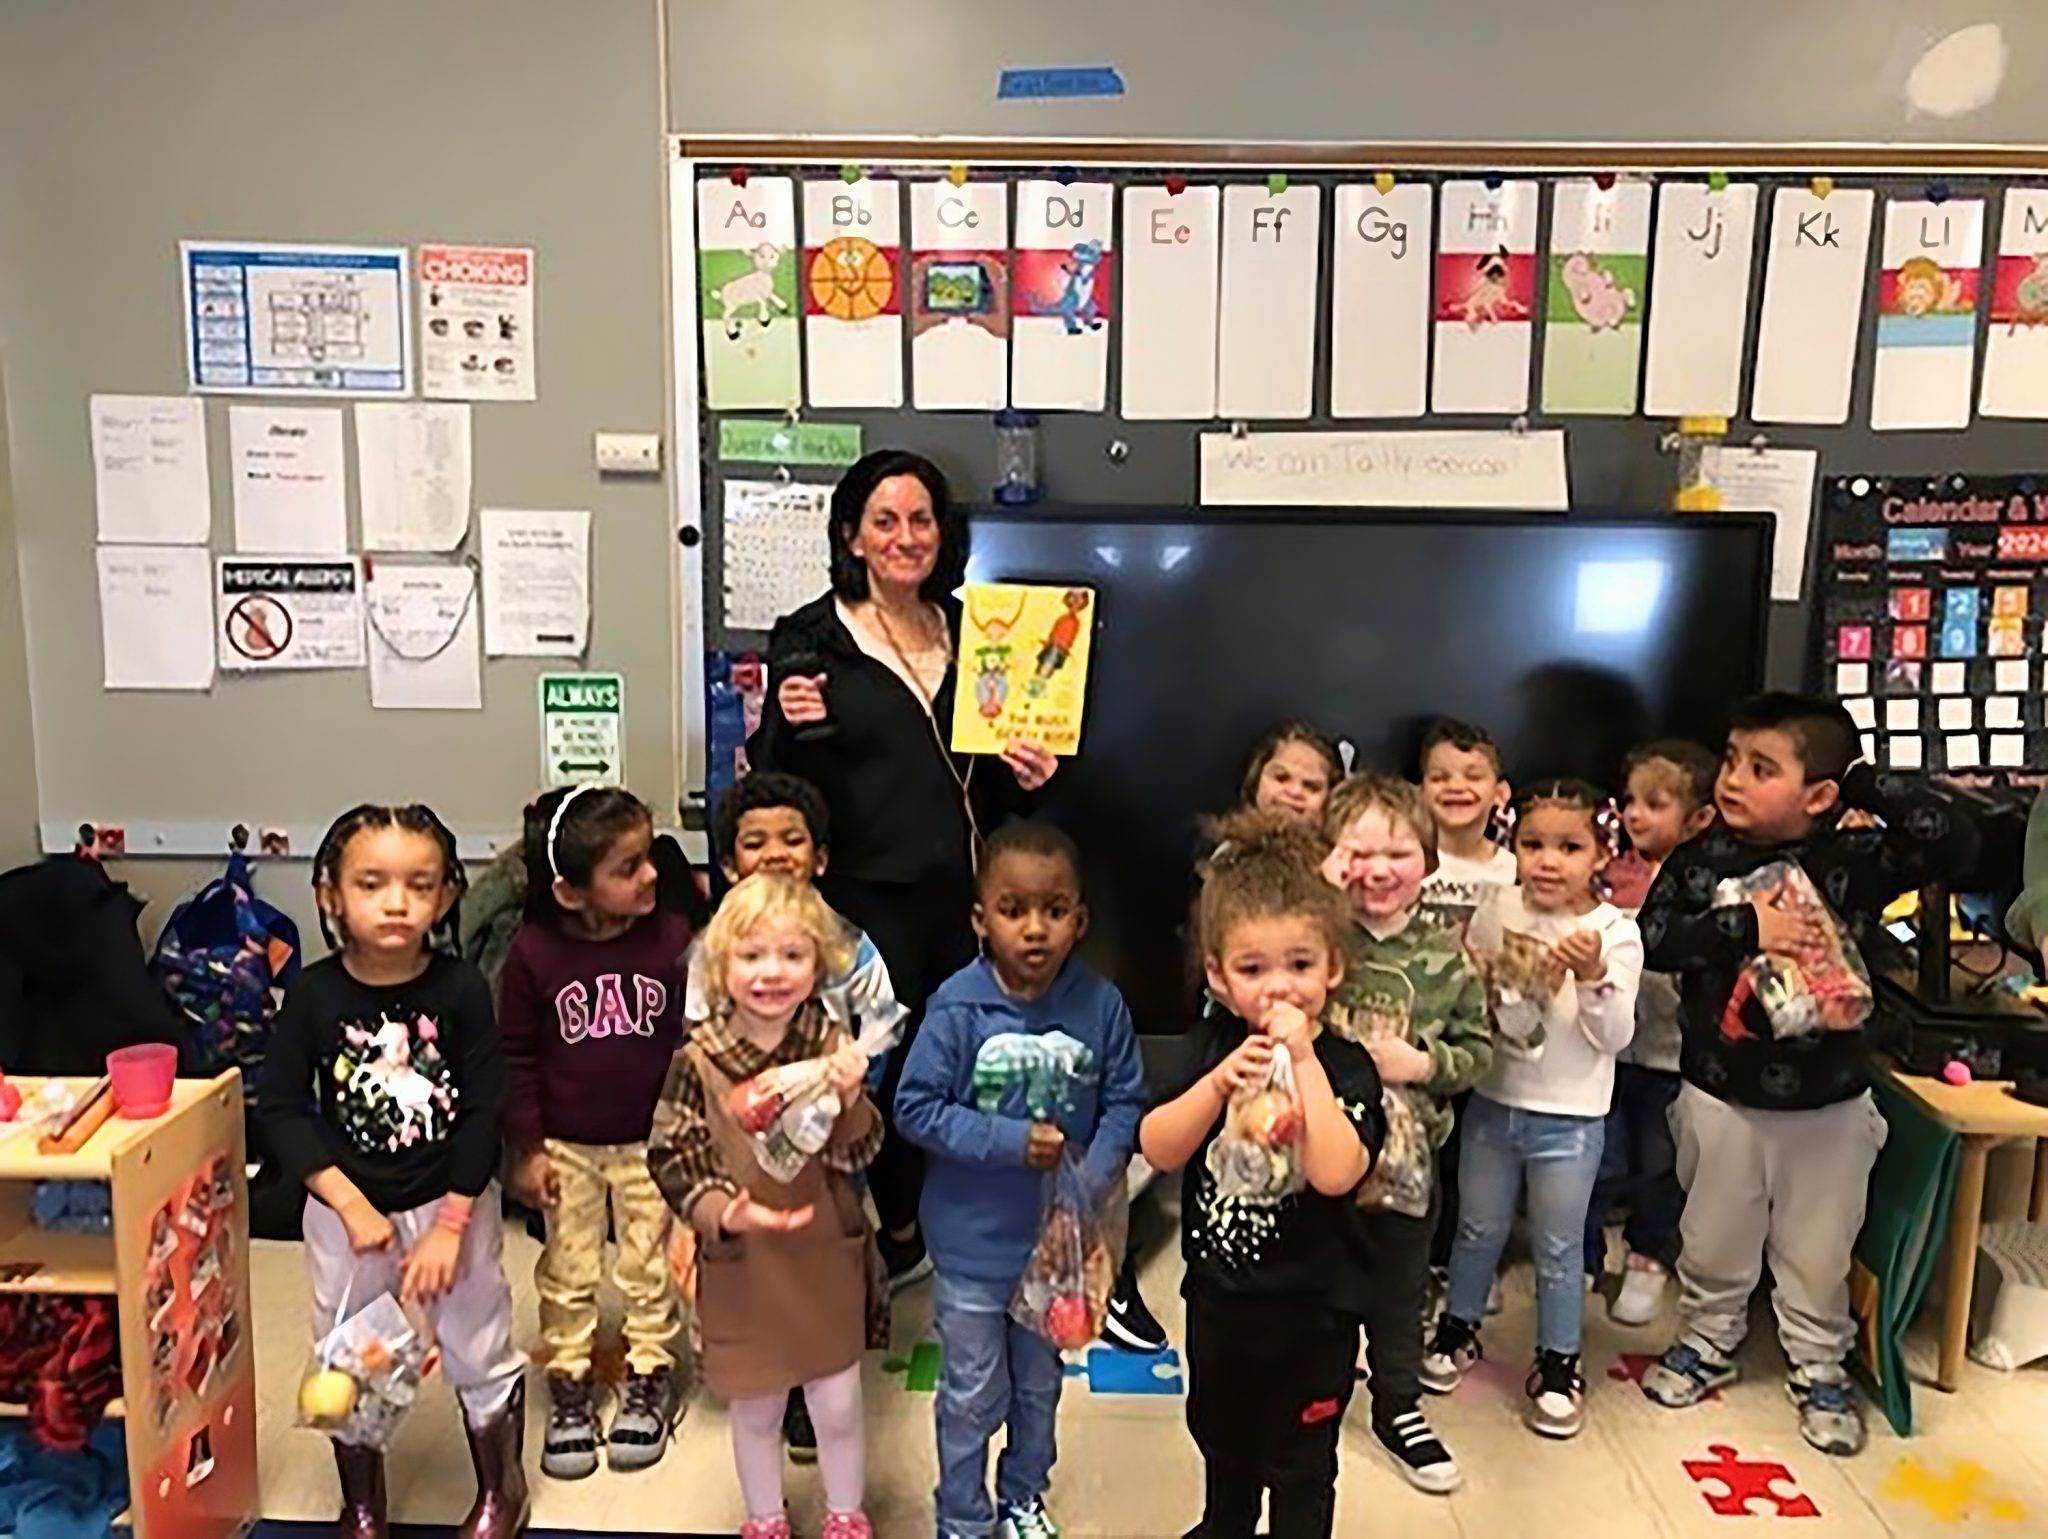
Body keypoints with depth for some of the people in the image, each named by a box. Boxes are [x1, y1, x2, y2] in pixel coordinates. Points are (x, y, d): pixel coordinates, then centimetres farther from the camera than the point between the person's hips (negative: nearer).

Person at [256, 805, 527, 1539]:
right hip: (345, 1210, 2)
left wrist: (449, 1225, -14)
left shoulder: (462, 990, -16)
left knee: (479, 1355, 12)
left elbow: (484, 1113, -13)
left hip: (453, 1203, -1)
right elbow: (280, 1108, -10)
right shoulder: (313, 995, -13)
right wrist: (351, 1206, -16)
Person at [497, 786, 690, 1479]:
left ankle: (650, 1377, 34)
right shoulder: (533, 952, -16)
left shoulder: (673, 937, -15)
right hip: (565, 1146, 0)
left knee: (648, 1267, 14)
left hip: (651, 1141, 0)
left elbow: (696, 1039, -5)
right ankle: (569, 1386, 33)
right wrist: (526, 1149, -4)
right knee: (567, 1272, 14)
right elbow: (515, 1055, -6)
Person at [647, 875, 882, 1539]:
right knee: (753, 1408, 19)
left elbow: (857, 1154, -12)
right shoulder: (697, 1060, -14)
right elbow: (670, 1157, -8)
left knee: (838, 1406, 16)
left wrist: (849, 1099, -32)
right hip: (740, 1264, 0)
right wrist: (721, 1212, -23)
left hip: (827, 1259, 1)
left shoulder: (833, 1048, -12)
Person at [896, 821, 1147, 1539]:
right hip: (973, 1239, -2)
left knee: (1040, 1383, 25)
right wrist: (1011, 1142, -24)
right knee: (973, 1394, 16)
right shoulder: (958, 1006, -21)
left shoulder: (1099, 1003, -15)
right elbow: (915, 1108, -17)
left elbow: (1125, 1100, -7)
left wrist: (1096, 1178, -21)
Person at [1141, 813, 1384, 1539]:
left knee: (1300, 1467, 17)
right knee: (1221, 1442, 29)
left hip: (1308, 1315, -4)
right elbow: (1158, 1148, -16)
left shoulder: (1346, 1066, -20)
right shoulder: (1212, 1043, -9)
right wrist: (1221, 1081, -30)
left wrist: (1303, 1060, -36)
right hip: (1216, 1297, 5)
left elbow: (1335, 1173, -35)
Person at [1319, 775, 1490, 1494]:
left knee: (1400, 1292, 22)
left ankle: (1399, 1408, 44)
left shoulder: (1446, 955, -7)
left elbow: (1478, 1048, -1)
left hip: (1404, 1157, 2)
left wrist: (1424, 1062, -18)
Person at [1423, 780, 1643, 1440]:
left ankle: (1558, 1364, 30)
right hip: (1492, 1101, 3)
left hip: (1568, 1117, -3)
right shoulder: (1497, 910, -5)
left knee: (1558, 1249, 12)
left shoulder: (1615, 932, -13)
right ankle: (1459, 1328, 39)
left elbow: (1614, 1037, -16)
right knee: (1477, 1230, 19)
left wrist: (1593, 977, -31)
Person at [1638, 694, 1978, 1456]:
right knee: (1714, 1242, 18)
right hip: (1722, 1096, 1)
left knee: (1817, 1254, 16)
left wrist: (1866, 783, -20)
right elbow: (1653, 936, -16)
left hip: (1830, 1101, 0)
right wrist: (1743, 927, -25)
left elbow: (1956, 841, -21)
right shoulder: (1702, 860, -9)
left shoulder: (1856, 857, -11)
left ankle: (1820, 1371, 37)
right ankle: (1706, 1344, 39)